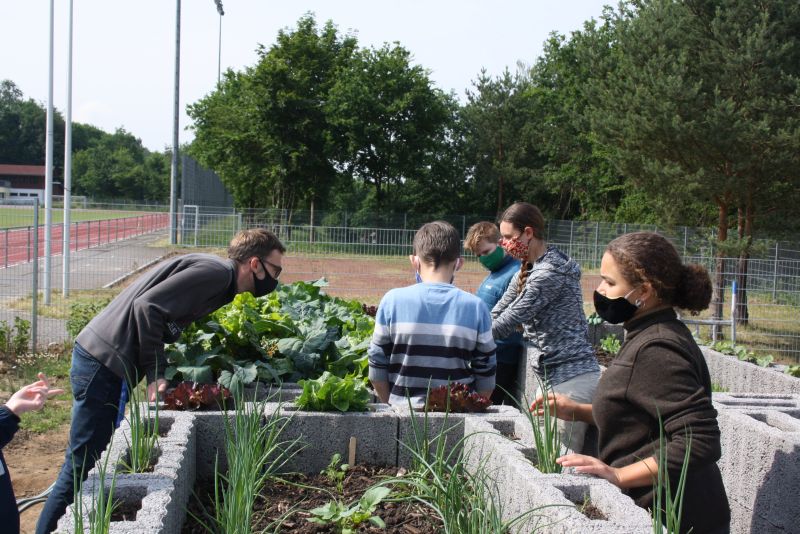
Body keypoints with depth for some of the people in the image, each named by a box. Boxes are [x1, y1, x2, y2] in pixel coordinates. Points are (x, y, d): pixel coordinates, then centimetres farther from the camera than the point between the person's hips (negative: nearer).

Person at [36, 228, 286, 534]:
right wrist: (155, 373, -19)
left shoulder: (217, 277, 15)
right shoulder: (216, 271, -15)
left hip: (104, 360, 9)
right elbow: (147, 306, -22)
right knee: (83, 465, -3)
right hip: (102, 362, -9)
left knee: (97, 460, 14)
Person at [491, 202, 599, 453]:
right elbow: (498, 311, 19)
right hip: (550, 377, 10)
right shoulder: (529, 268, 15)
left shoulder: (550, 272, -16)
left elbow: (507, 322, -14)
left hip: (570, 379, -10)